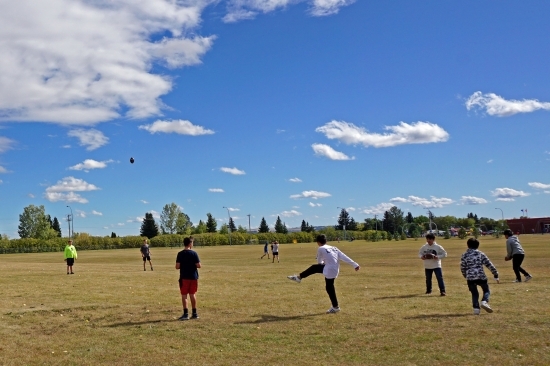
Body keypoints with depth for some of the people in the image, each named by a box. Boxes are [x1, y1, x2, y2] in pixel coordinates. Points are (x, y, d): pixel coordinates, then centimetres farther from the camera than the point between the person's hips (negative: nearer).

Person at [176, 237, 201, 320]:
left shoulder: (180, 254, -6)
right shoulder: (194, 253, -6)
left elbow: (177, 266, -9)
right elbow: (199, 265, -8)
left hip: (184, 277, -1)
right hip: (193, 277, 1)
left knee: (184, 295, 4)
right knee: (193, 294, 11)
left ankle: (186, 314, 0)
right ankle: (194, 313, 16)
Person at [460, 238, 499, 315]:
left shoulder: (464, 256, 7)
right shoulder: (481, 254, 4)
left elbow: (462, 269, 11)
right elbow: (489, 265, 4)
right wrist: (496, 275, 9)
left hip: (470, 278, 1)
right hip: (481, 277, -1)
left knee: (474, 294, 15)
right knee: (486, 290, 15)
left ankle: (476, 308, 2)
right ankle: (484, 302, -12)